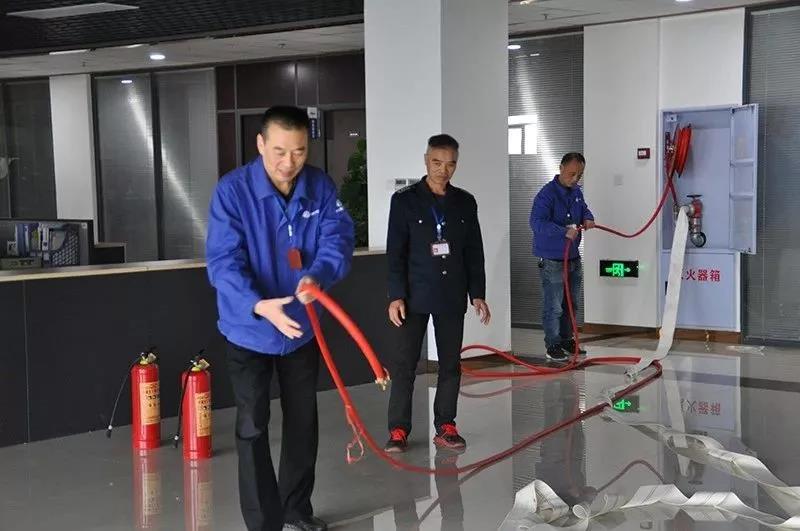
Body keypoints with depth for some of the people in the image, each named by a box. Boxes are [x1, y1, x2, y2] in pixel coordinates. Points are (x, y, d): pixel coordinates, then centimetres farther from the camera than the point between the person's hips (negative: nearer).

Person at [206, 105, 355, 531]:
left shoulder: (321, 187, -9)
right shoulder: (232, 190, -20)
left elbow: (338, 239, -15)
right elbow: (223, 261, -26)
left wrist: (317, 276, -38)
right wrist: (259, 305, -43)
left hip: (303, 327, 4)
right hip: (248, 330, -4)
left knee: (303, 420, 17)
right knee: (252, 428, -1)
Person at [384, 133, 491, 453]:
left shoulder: (465, 203, 7)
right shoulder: (405, 200, -3)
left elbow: (474, 253, 10)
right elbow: (395, 253, -5)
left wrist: (477, 294, 6)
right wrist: (396, 296, -10)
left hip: (452, 297, 3)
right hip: (415, 296, -3)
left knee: (451, 364, 7)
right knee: (404, 364, -2)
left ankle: (445, 427, 17)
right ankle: (398, 430, 5)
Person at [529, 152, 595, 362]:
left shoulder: (577, 192, 7)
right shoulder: (547, 194, -19)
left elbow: (583, 208, 24)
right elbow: (537, 222, -29)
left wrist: (588, 218, 0)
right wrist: (564, 231, -37)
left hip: (574, 258, 8)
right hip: (552, 261, -8)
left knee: (571, 303, 18)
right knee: (554, 307, -3)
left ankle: (567, 340, 32)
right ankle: (553, 345, 9)